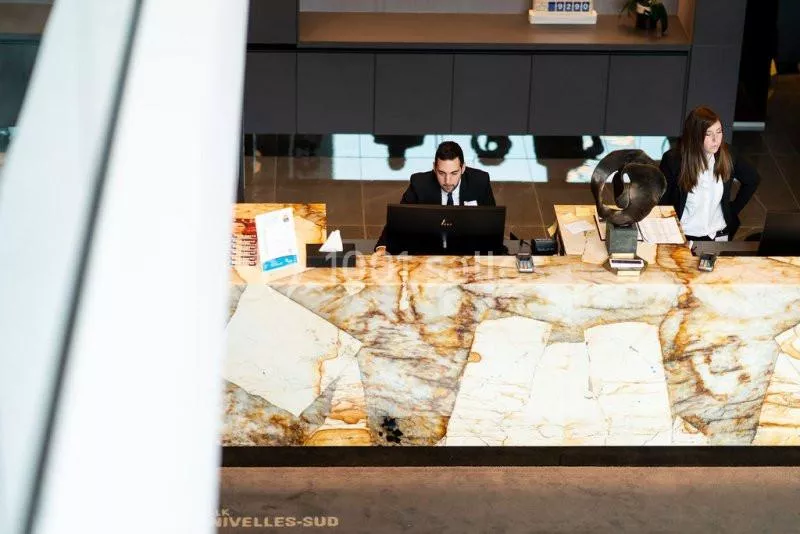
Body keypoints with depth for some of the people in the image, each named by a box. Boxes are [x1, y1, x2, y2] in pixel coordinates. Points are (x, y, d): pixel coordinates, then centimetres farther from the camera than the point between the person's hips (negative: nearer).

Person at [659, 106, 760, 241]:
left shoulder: (726, 156, -5)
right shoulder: (673, 160, -15)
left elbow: (753, 179, 12)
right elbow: (661, 200, -9)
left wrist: (734, 208, 8)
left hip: (719, 236, 3)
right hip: (683, 237, -3)